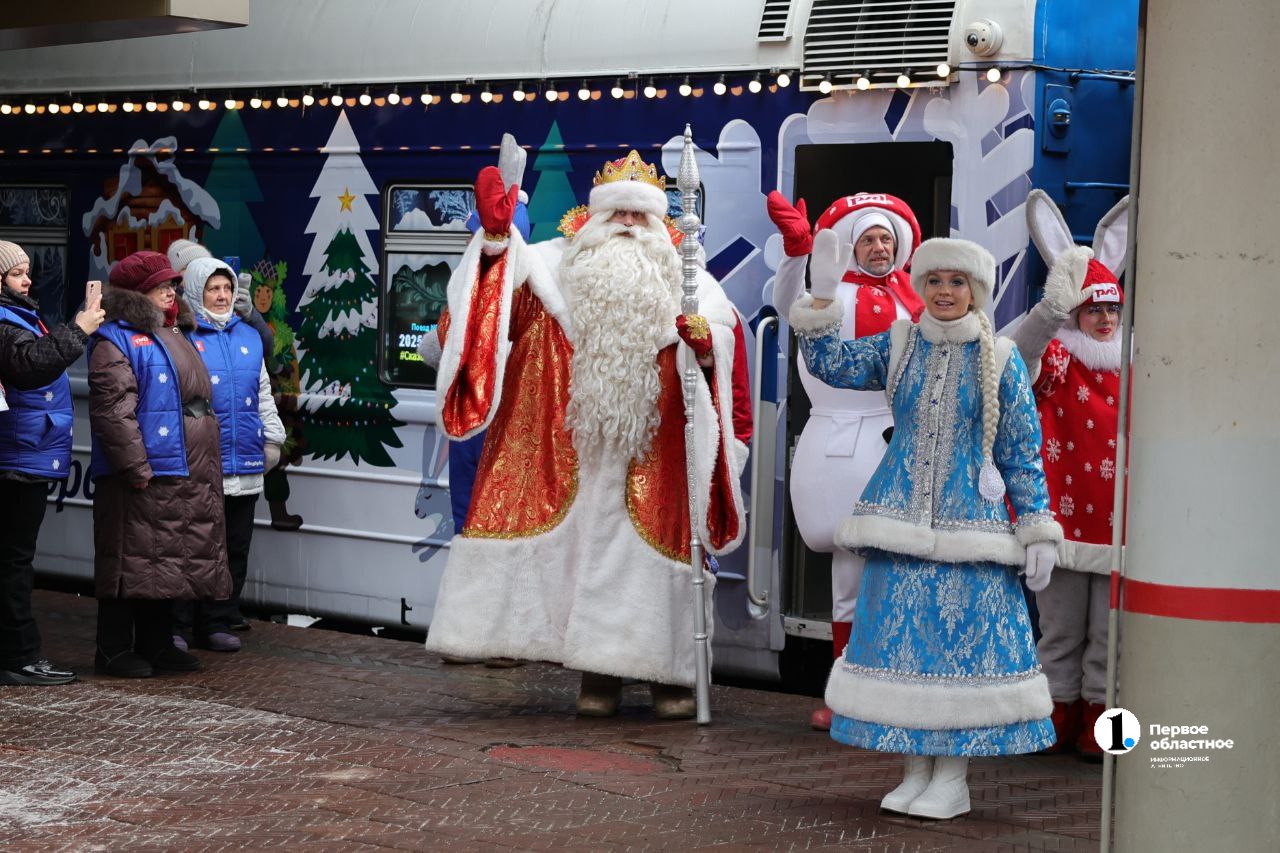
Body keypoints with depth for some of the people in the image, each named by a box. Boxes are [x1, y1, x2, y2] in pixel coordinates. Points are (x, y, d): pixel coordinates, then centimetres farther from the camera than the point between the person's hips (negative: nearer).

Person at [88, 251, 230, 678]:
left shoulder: (176, 335, 20)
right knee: (134, 562, -5)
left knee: (171, 561, 14)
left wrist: (209, 464, 22)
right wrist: (135, 467, -23)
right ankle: (114, 650, 2)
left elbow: (199, 400, 28)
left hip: (191, 479, 9)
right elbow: (113, 409, -19)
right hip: (144, 476, -9)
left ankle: (157, 642, 24)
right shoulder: (116, 341, -10)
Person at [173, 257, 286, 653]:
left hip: (243, 464, 6)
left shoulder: (248, 338, 16)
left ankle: (217, 624, 18)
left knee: (235, 548, 9)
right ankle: (175, 625, 6)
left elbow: (264, 394, 24)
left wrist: (272, 438, 20)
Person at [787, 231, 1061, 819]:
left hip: (969, 524, -3)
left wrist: (1037, 528, -2)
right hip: (901, 520, 3)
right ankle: (915, 770, 13)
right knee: (900, 637, 3)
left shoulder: (1001, 361, 1)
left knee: (961, 638, -3)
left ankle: (952, 778, 6)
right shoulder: (898, 346, 7)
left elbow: (1022, 453, 1)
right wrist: (821, 296, -12)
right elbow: (829, 365, -2)